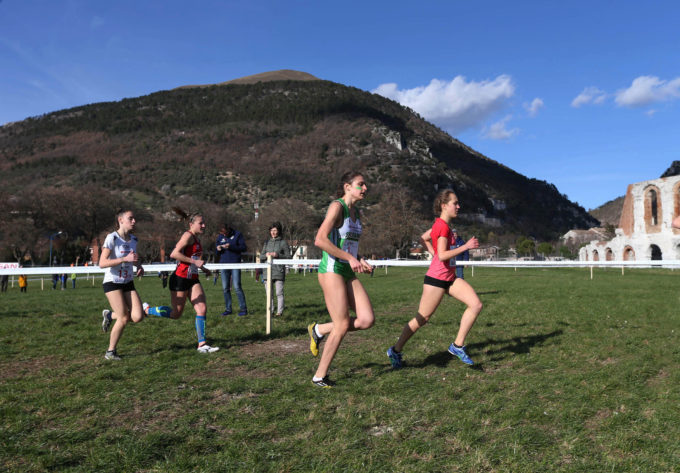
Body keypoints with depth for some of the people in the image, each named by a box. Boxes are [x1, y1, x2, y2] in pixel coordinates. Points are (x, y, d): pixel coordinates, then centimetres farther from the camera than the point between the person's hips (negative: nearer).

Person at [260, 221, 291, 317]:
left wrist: (278, 255, -14)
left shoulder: (283, 242, 3)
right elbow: (261, 256, 16)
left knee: (279, 293, -5)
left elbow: (288, 257, 0)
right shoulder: (267, 242, 15)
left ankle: (279, 311, 2)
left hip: (279, 270, -4)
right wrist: (266, 255, -7)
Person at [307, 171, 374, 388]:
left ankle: (320, 330, 16)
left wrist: (360, 261, 7)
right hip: (332, 270, -8)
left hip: (349, 272, 8)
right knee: (342, 326, -7)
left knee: (367, 320, -3)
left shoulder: (356, 212, 16)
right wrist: (350, 258, -20)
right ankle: (320, 377, 9)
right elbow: (320, 240, -21)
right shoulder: (337, 206, -10)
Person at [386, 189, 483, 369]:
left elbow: (424, 237, 25)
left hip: (449, 277, 9)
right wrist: (466, 246, -19)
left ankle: (458, 345, 4)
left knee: (476, 304, -2)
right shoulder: (443, 226, -17)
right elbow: (443, 255, -24)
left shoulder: (440, 224, 11)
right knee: (422, 318, 1)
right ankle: (396, 351, 17)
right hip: (436, 278, -9)